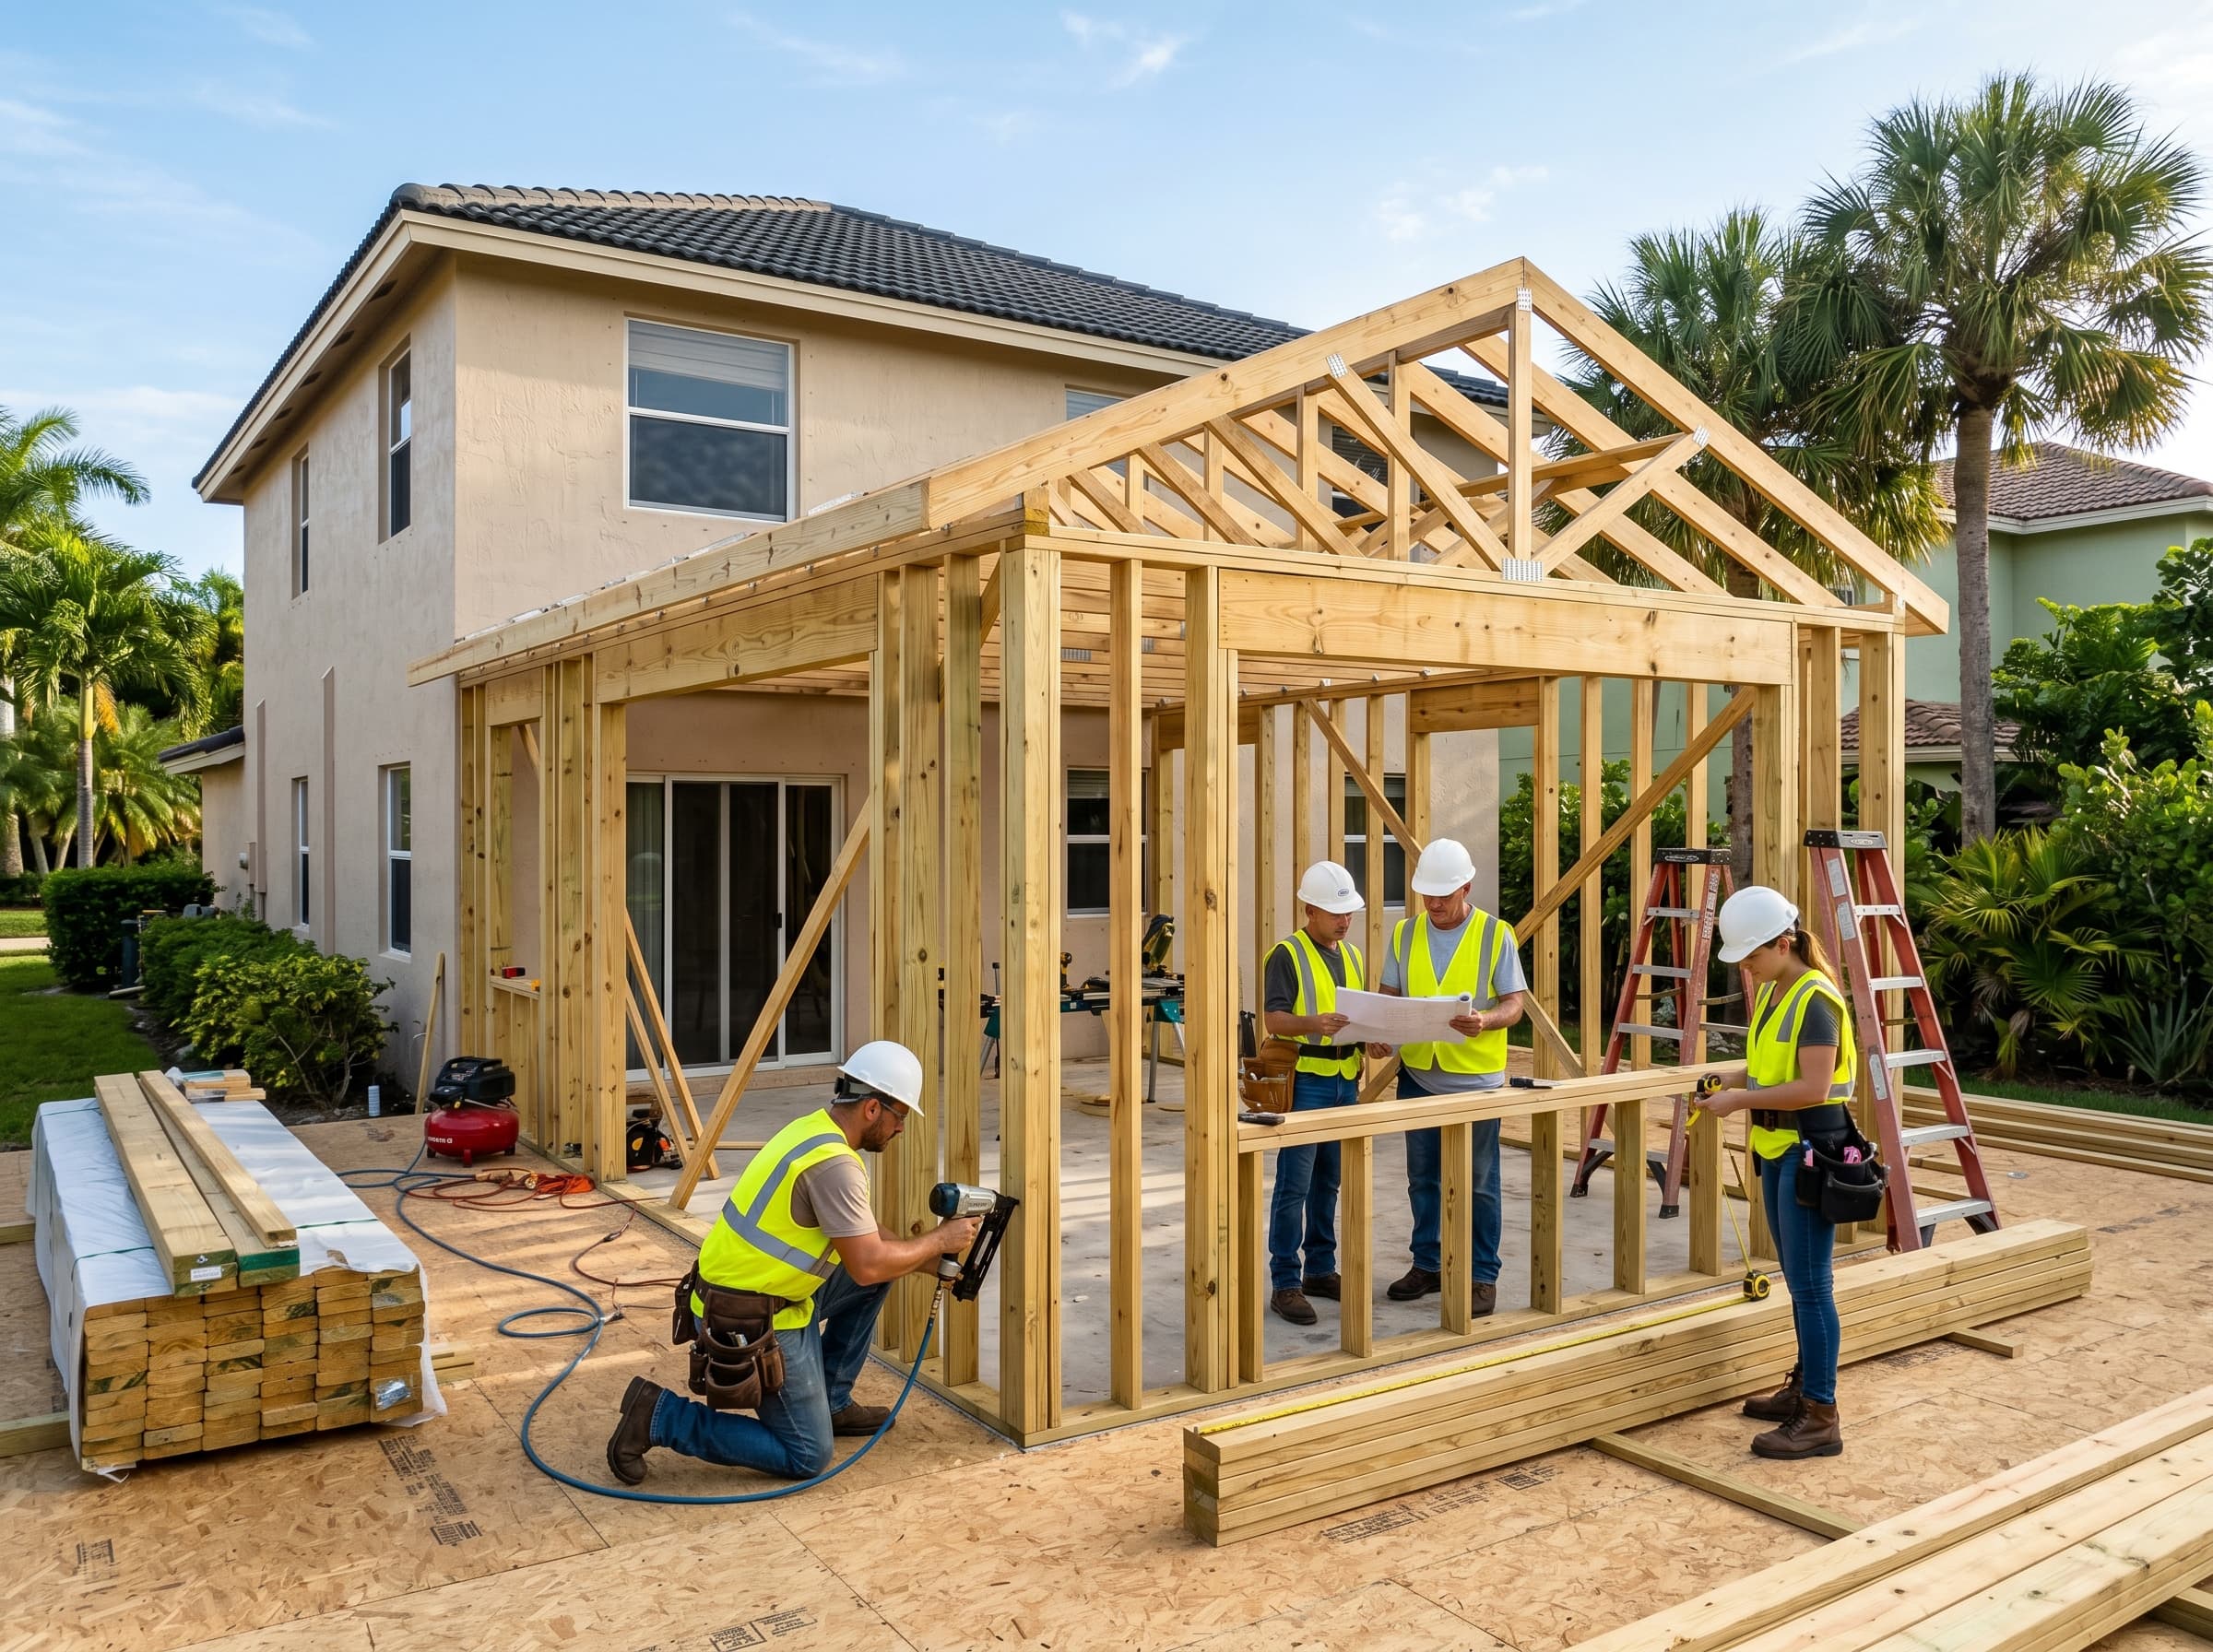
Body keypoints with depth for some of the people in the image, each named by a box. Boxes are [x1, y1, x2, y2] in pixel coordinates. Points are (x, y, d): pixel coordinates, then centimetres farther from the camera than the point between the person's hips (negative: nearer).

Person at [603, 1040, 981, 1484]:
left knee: (880, 1263, 15)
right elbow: (868, 1266, -22)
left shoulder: (815, 1128, 6)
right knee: (807, 1457, -2)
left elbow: (861, 1235, 17)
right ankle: (661, 1417, 0)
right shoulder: (833, 1163, -24)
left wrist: (930, 1261, 13)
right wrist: (938, 1240, -8)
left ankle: (830, 1402, 22)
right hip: (751, 1321, -10)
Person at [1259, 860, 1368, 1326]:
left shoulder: (1353, 956, 16)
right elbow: (1273, 1017, -14)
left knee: (1328, 1183, 14)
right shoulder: (1287, 954, -6)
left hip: (1345, 1081, 7)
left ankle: (1321, 1270, 24)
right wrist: (1313, 1023, -31)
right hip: (1305, 1081, -7)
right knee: (1295, 1186, -5)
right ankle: (1285, 1284, 0)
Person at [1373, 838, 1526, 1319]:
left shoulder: (1496, 935, -6)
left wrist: (1486, 1020, -28)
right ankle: (1428, 1265, 28)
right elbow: (1390, 995, 9)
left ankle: (1483, 1276, 16)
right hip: (1418, 1075, 4)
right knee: (1423, 1178, 14)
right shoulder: (1405, 934, 4)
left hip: (1475, 1079, -4)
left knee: (1478, 1183, 4)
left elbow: (1514, 1002, -6)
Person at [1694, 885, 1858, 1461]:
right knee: (1798, 1279, 18)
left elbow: (1813, 1087, -23)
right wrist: (1730, 1080, 3)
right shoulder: (1771, 993, 11)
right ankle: (1805, 1386, 29)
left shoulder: (1815, 999, -17)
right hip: (1777, 1147, 10)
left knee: (1810, 1285, -6)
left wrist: (1742, 1100, -20)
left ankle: (1820, 1417, -1)